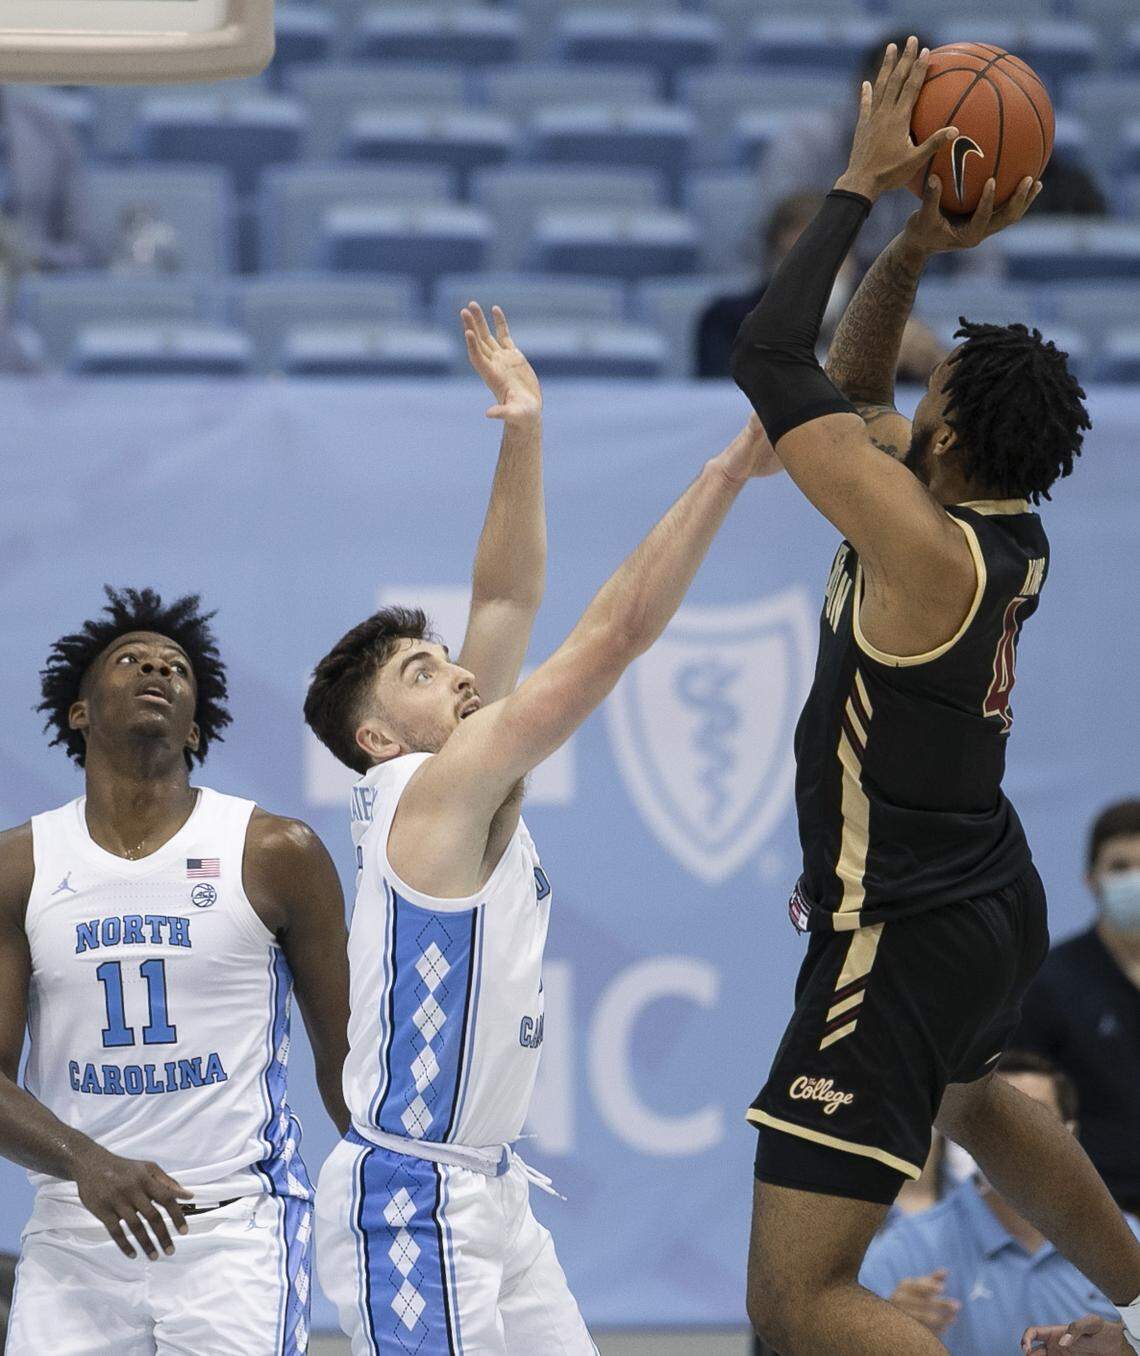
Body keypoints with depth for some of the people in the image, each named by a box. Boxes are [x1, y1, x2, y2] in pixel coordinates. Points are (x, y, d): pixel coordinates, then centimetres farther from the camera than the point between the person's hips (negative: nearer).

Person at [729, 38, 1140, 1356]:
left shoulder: (926, 551, -25)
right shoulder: (1013, 537, 0)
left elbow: (768, 360, -23)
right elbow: (854, 396, 14)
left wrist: (863, 184, -15)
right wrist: (913, 252, 1)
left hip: (903, 940, -10)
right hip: (995, 902, 10)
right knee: (968, 1095, 44)